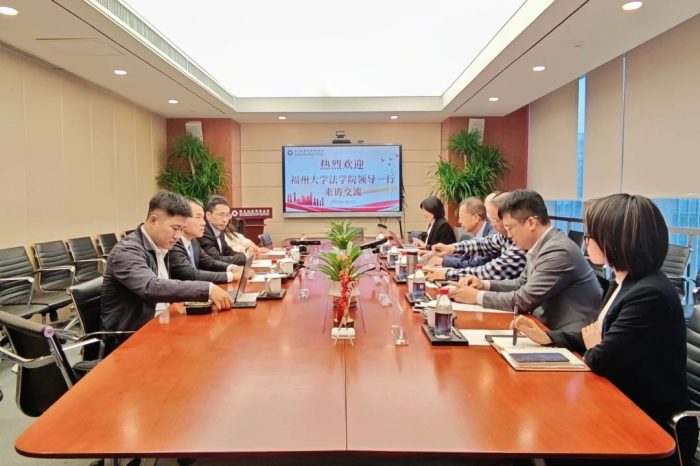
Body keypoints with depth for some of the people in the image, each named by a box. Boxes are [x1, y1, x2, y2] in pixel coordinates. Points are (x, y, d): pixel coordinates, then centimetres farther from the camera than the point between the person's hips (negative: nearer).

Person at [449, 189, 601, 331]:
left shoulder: (558, 251, -23)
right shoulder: (540, 246, 5)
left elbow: (523, 300, -21)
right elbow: (521, 284, 17)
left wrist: (478, 296, -11)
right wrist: (484, 284, 3)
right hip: (551, 327, 8)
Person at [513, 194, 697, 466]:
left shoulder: (649, 295, -28)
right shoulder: (625, 282, 4)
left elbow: (601, 360, -28)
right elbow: (598, 335, 12)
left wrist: (590, 349, -5)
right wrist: (545, 337, 4)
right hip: (626, 409, 8)